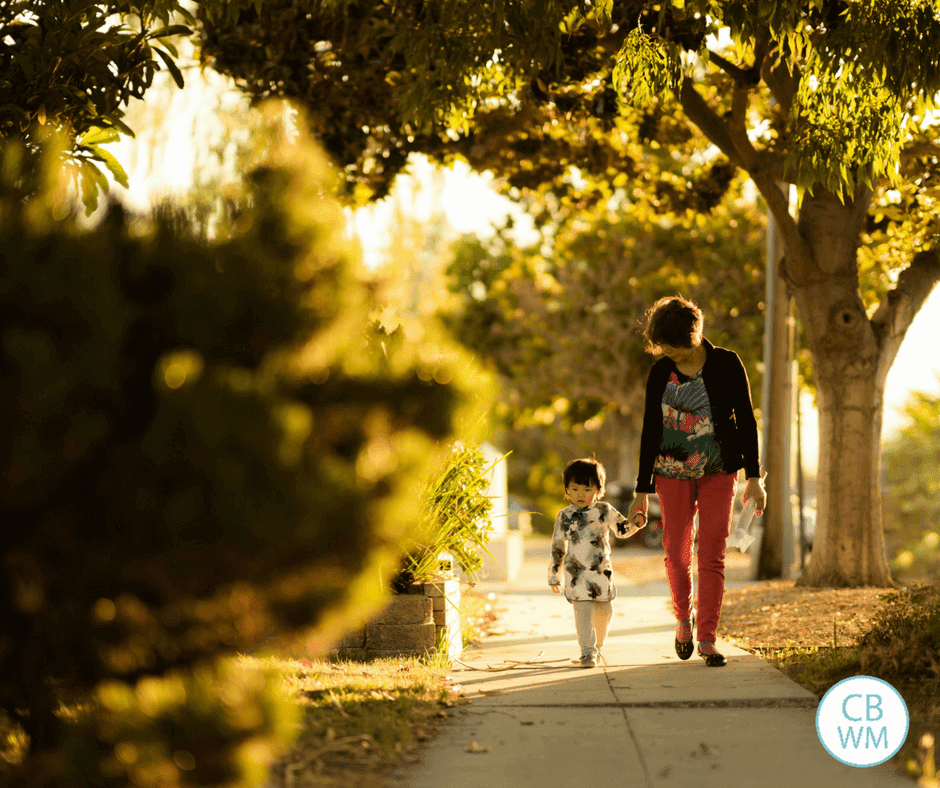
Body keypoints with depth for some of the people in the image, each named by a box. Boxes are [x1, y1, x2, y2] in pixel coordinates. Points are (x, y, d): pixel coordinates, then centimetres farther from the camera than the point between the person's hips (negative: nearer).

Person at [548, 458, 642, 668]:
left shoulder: (604, 511, 3)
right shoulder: (565, 516, 1)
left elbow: (623, 528, 11)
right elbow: (557, 547, 8)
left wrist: (636, 522, -11)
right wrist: (554, 575, 9)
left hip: (602, 572, 2)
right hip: (577, 573, -2)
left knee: (604, 612, 11)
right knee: (583, 611, -14)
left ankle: (597, 646, 33)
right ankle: (587, 652, -12)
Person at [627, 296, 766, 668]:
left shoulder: (726, 364, -7)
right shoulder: (660, 373, -2)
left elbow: (746, 421, -3)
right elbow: (650, 431, 2)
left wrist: (754, 477, -8)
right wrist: (642, 492, 1)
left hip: (719, 472, -2)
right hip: (673, 473, 2)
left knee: (712, 555, -7)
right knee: (676, 553, 3)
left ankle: (707, 638, -3)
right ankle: (684, 619, 29)